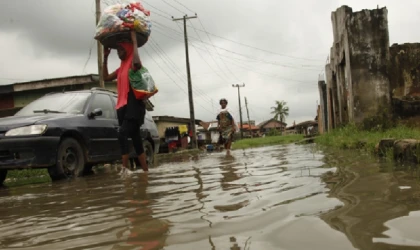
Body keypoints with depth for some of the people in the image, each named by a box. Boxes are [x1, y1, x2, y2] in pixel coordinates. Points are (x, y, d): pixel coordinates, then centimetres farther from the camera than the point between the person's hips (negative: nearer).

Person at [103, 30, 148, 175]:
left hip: (134, 105, -9)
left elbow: (137, 63, -29)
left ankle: (125, 168, -24)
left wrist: (134, 41, -19)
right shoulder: (121, 68, 20)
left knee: (122, 134, -24)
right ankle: (145, 171, 11)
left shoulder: (133, 65, -4)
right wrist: (105, 57, 22)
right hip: (123, 107, 9)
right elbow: (106, 77, 26)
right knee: (136, 140, 7)